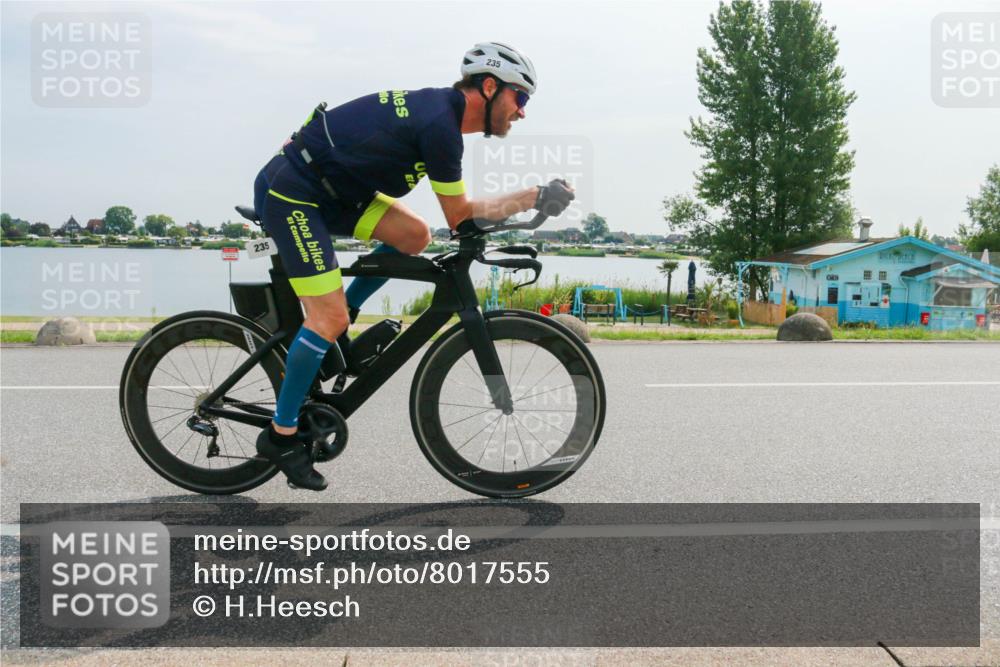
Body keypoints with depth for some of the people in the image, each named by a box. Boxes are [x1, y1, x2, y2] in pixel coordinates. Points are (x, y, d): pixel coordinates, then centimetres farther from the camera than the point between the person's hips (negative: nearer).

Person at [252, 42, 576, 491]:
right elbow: (459, 216, -13)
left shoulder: (439, 107, 9)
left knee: (414, 235, 2)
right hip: (290, 193, -9)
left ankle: (334, 324, 13)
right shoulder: (441, 124, -20)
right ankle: (280, 436, 3)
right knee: (330, 319, -11)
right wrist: (535, 197, -8)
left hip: (328, 188, 9)